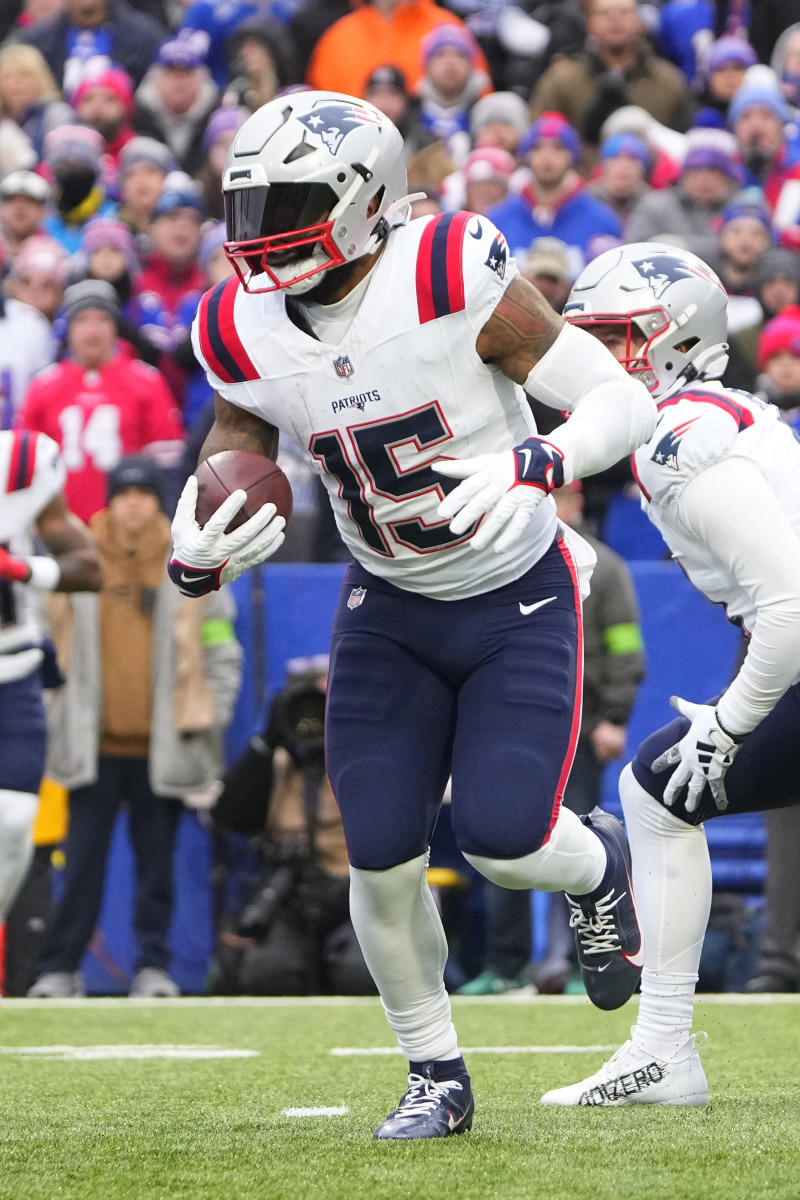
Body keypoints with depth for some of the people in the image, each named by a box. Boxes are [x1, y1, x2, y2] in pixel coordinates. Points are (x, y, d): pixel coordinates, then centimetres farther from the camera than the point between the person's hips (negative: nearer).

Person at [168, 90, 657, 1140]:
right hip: (389, 609, 4)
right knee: (381, 855, -5)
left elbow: (624, 403, -21)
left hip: (519, 599, -4)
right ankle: (436, 1077, 16)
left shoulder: (455, 280, -26)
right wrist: (196, 561, -22)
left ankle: (597, 865, 23)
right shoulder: (243, 336, -11)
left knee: (502, 837, -15)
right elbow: (230, 467, 1)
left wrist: (538, 466, -40)